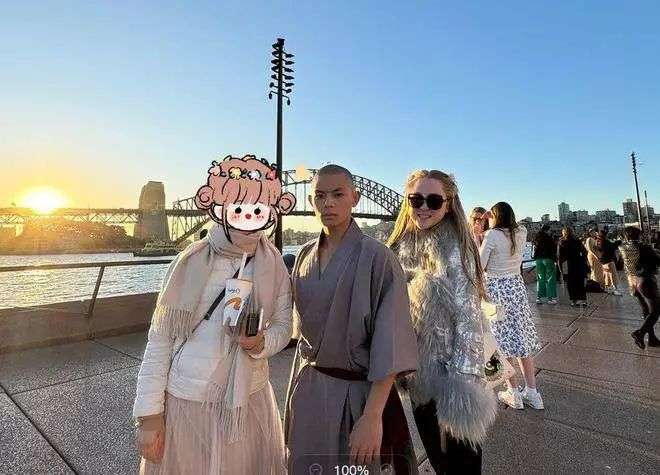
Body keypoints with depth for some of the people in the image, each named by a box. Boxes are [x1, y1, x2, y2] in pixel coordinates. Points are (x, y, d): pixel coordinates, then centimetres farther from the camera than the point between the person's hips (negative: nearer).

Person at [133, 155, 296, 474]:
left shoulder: (275, 266, -5)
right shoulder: (192, 262, -13)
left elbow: (283, 326, 2)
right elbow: (160, 339, -8)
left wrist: (260, 343, -19)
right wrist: (149, 414, -7)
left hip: (249, 400, 3)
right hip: (186, 401, -2)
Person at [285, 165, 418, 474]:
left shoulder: (376, 257, -17)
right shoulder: (305, 256, 1)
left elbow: (390, 344, -18)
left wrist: (372, 417, -21)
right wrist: (299, 386, 17)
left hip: (355, 392, -5)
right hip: (306, 388, 6)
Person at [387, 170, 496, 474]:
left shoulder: (455, 249, -16)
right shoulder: (400, 248, -1)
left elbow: (468, 316, -16)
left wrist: (463, 378, -17)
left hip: (448, 370, -5)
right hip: (417, 372, 5)